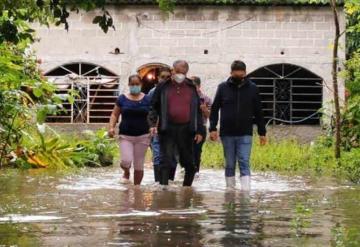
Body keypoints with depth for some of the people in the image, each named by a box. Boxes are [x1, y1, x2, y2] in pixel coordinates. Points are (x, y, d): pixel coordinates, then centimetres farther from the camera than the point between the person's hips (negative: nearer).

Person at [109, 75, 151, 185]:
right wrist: (111, 127, -8)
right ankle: (126, 173, 18)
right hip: (125, 136, 0)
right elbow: (115, 115, 7)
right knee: (126, 161, -16)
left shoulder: (147, 100, 5)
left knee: (139, 165, 2)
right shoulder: (122, 99, 5)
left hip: (142, 136, 0)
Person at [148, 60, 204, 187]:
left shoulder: (191, 88, 12)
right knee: (166, 161, -7)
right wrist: (153, 123, -9)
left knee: (188, 162, 6)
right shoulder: (163, 87, 6)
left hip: (186, 129, 2)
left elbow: (197, 111, 13)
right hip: (167, 129, -2)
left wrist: (199, 130, 7)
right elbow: (154, 107, 6)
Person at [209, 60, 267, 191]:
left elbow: (258, 112, 8)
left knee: (244, 164, -8)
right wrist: (213, 128, -5)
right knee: (229, 165, 7)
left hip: (245, 134, -1)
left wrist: (262, 132, 6)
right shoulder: (223, 87, 3)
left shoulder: (252, 88, 3)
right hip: (227, 134, 1)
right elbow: (214, 109, 5)